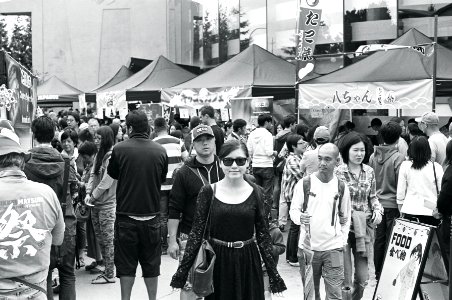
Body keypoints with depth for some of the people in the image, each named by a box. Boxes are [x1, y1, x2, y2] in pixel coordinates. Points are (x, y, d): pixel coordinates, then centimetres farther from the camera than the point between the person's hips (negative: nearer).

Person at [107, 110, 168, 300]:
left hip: (126, 216, -2)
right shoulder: (160, 151, -5)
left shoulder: (120, 149, -11)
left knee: (126, 263, 9)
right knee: (151, 263, 14)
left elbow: (111, 176, 2)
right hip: (151, 216, 2)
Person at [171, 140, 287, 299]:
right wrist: (182, 271, -7)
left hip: (247, 262, 1)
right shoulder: (208, 192, -5)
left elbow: (263, 235, 1)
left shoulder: (255, 193, -2)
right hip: (217, 262, -1)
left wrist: (273, 273, 0)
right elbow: (196, 233, -4)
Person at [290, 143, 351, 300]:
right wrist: (300, 217, -22)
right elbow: (293, 210, 0)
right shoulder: (304, 184, -3)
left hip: (333, 248, 0)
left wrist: (343, 240, 5)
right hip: (307, 246, 0)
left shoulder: (342, 187, 3)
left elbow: (345, 218, 12)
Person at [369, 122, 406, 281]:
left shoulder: (373, 156, 2)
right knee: (391, 240, 3)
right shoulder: (398, 157, -14)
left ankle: (378, 272, 22)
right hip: (393, 204, -5)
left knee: (379, 239, 13)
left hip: (377, 203, 5)